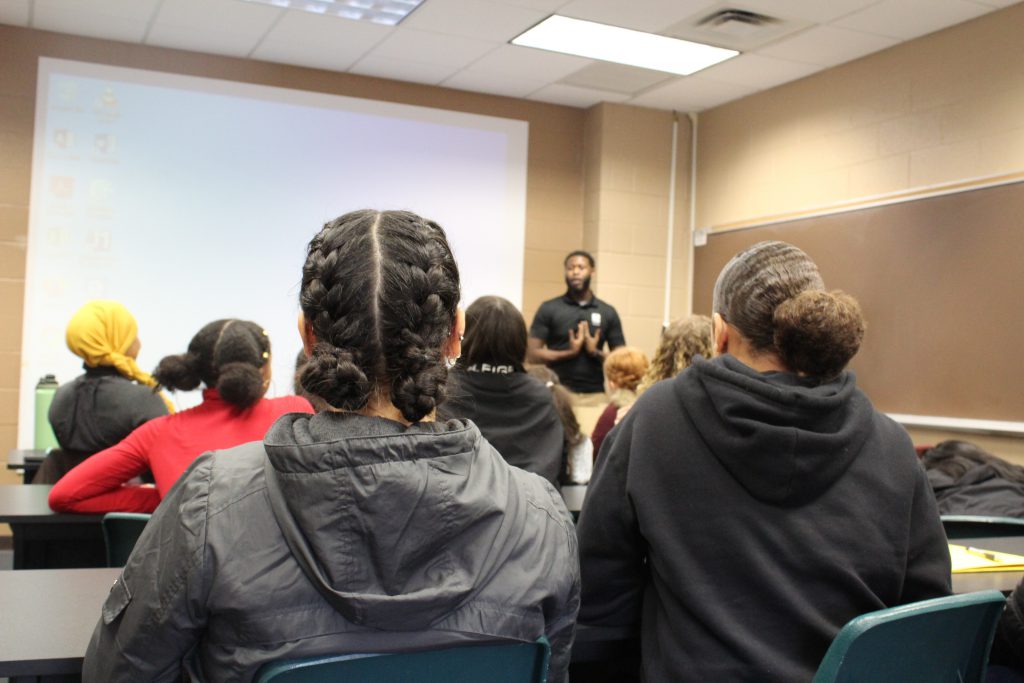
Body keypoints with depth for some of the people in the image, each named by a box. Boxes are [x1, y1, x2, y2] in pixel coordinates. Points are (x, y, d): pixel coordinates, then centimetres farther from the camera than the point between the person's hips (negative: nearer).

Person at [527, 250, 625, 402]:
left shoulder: (608, 312, 10)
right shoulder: (549, 309, 4)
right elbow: (532, 354, -2)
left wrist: (596, 353, -9)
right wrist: (570, 352, -12)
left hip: (596, 394, 2)